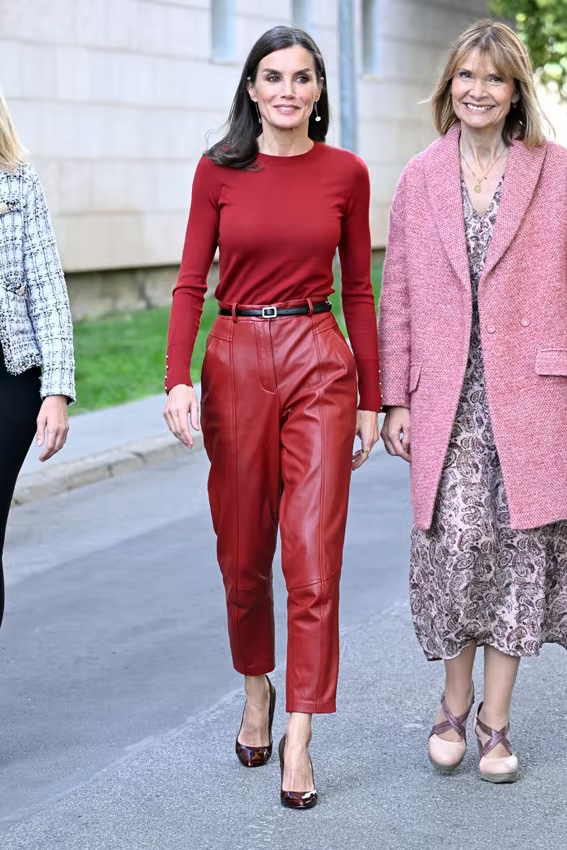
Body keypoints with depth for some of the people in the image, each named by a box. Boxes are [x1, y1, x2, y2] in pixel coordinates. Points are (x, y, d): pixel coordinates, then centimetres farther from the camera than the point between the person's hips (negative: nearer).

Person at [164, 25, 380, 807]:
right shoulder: (218, 171, 2)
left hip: (320, 366, -1)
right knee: (243, 554, 11)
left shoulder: (346, 173, 3)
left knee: (314, 556, -6)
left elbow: (358, 291, 7)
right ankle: (257, 690, 35)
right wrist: (178, 378, -14)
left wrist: (371, 400, 7)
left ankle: (299, 737, 1)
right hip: (236, 363, 1)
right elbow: (191, 283, 0)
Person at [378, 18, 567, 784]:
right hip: (446, 399, 1)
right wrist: (395, 398, 4)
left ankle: (496, 720, 16)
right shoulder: (420, 179, 8)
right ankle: (455, 705, 17)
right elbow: (398, 296, 9)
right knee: (455, 542, -5)